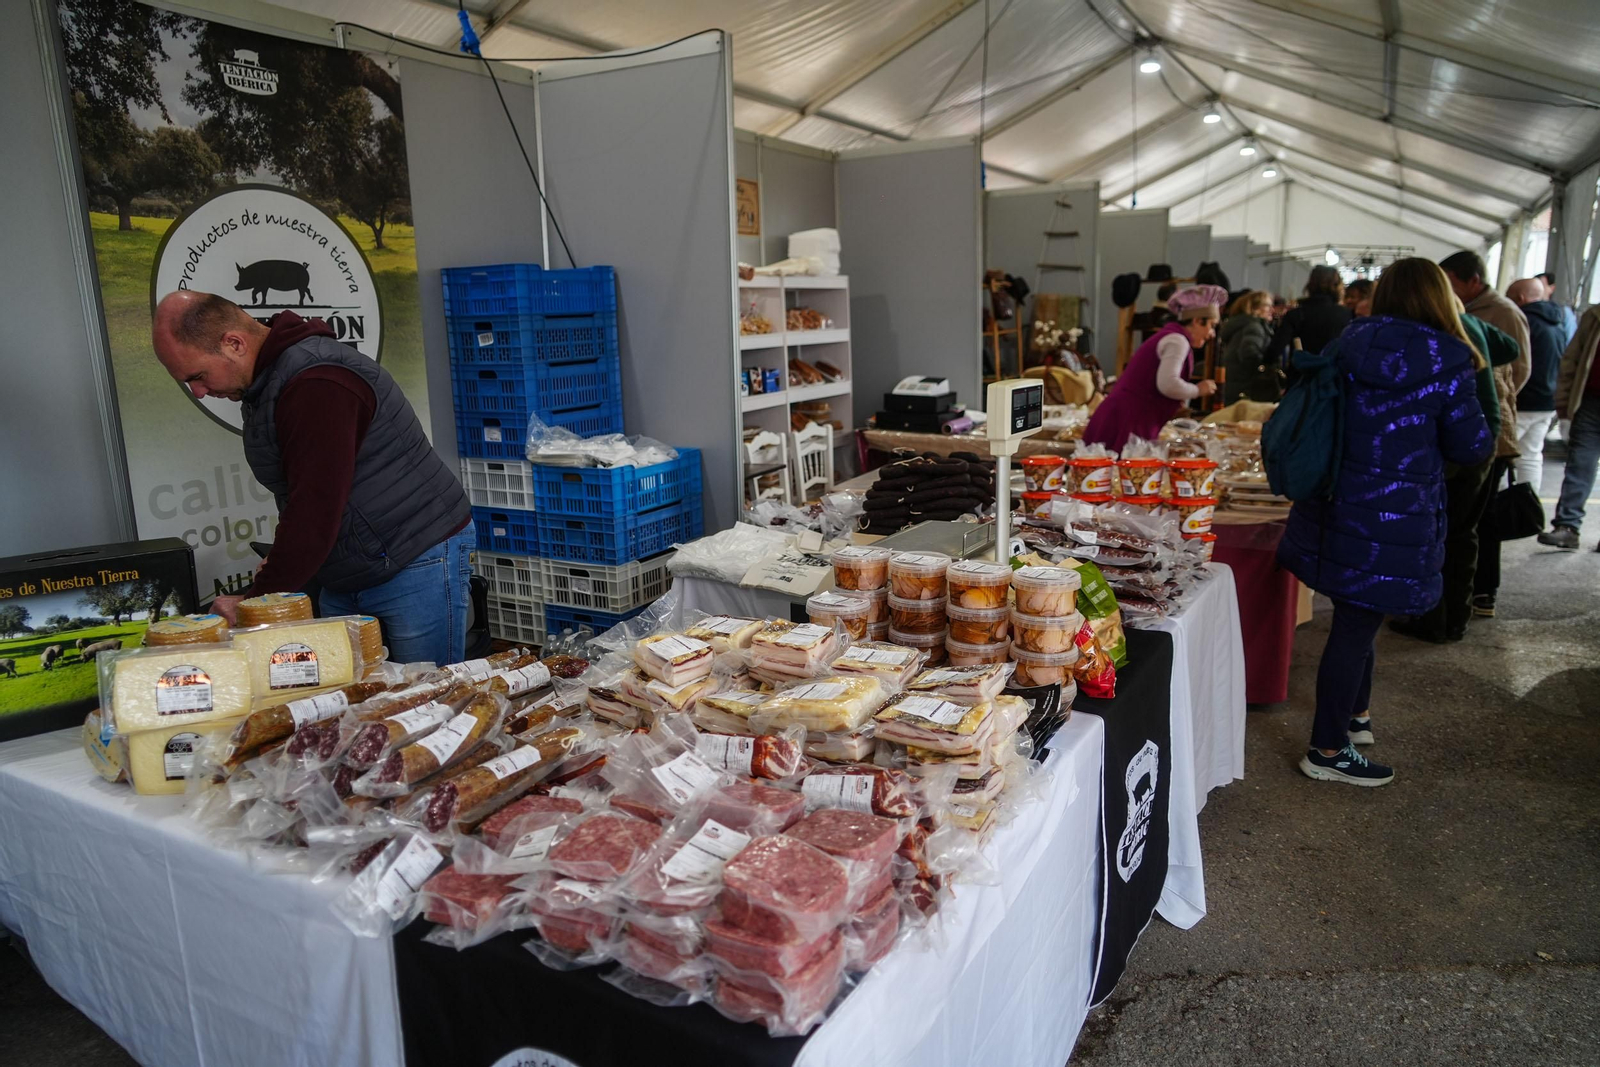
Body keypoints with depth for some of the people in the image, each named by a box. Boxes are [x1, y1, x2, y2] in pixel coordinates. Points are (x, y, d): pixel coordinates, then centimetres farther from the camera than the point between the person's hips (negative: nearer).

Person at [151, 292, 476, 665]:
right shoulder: (266, 379, 10)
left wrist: (255, 600, -15)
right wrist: (281, 561, 8)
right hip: (344, 577, 9)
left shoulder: (318, 385, -23)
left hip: (418, 564, -9)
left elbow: (315, 510, -24)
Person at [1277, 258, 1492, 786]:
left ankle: (1354, 714, 40)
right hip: (1395, 519, -6)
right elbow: (1472, 446, -4)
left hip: (1335, 504, 6)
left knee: (1357, 615, 22)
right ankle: (1328, 750, 14)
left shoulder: (1349, 345, 2)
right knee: (1356, 624, 2)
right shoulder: (1446, 362, -12)